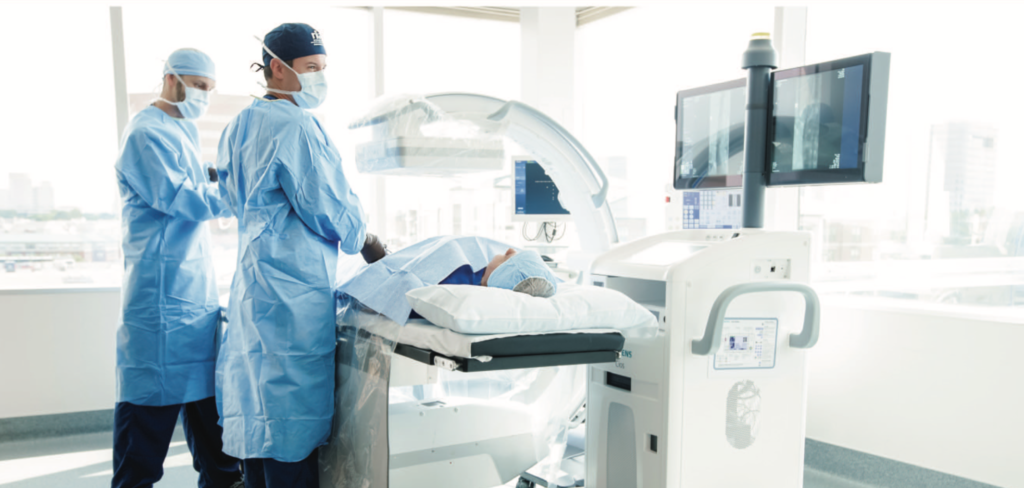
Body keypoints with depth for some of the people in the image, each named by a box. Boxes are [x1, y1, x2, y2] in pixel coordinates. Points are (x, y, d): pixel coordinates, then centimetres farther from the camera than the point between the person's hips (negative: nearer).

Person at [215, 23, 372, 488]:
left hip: (253, 277, 10)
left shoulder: (239, 127, 16)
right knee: (294, 414, -4)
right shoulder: (295, 126, -14)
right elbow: (326, 206, -15)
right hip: (294, 284, -10)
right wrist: (362, 237, 3)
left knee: (260, 407, 16)